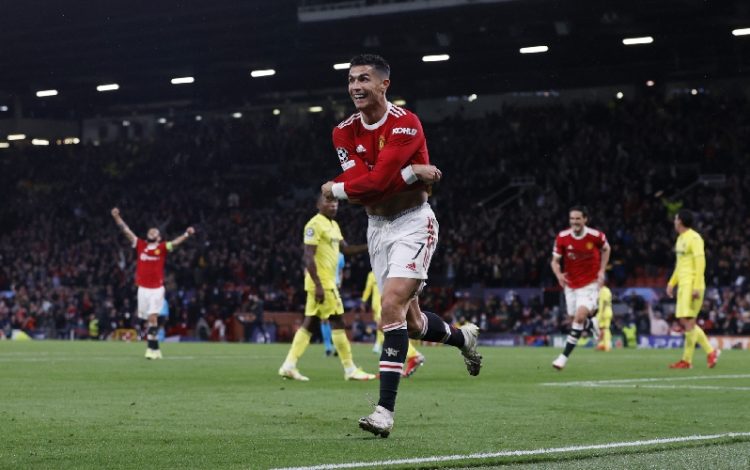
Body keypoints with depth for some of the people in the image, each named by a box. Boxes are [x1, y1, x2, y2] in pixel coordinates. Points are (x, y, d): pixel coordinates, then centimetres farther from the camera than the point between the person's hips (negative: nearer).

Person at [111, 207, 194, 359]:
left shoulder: (162, 248, 2)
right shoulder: (140, 245, 8)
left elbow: (175, 243, -12)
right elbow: (126, 231, 8)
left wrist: (187, 234, -30)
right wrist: (117, 217, 2)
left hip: (157, 289, -3)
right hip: (143, 288, 3)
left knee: (152, 318, -10)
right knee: (149, 320, 6)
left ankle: (152, 348, -10)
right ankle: (154, 348, 14)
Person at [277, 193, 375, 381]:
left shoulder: (334, 225, 16)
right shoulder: (315, 224, -13)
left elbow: (346, 249, 22)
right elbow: (308, 257, -18)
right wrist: (318, 285, -24)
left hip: (328, 281, 10)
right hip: (320, 282, -10)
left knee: (310, 324, 8)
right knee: (337, 322, -6)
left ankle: (289, 365, 8)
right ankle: (350, 369, -2)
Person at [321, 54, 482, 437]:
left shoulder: (405, 124, -17)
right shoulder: (345, 132, 1)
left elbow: (375, 181, -26)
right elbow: (359, 182, -14)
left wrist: (335, 189, -11)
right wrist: (411, 172, -23)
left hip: (412, 222, -7)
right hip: (377, 227, 7)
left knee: (392, 306, -20)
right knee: (411, 321, 12)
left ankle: (385, 411, -21)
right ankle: (463, 337, 45)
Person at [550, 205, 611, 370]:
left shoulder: (595, 236, -15)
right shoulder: (562, 237, -12)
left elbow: (606, 249, 7)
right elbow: (555, 261, -5)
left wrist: (602, 271, -3)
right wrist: (558, 274, -27)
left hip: (590, 283, -3)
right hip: (571, 284, 3)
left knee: (580, 316, -19)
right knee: (576, 318, 12)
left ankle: (564, 356, -15)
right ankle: (592, 324, 51)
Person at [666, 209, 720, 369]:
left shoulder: (694, 238, -11)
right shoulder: (680, 239, 18)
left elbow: (700, 262, -17)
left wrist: (696, 287, -22)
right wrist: (671, 283, 22)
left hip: (692, 285, -10)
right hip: (683, 284, 10)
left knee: (688, 321, -10)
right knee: (684, 322, 7)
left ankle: (687, 360, -7)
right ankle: (710, 351, 10)